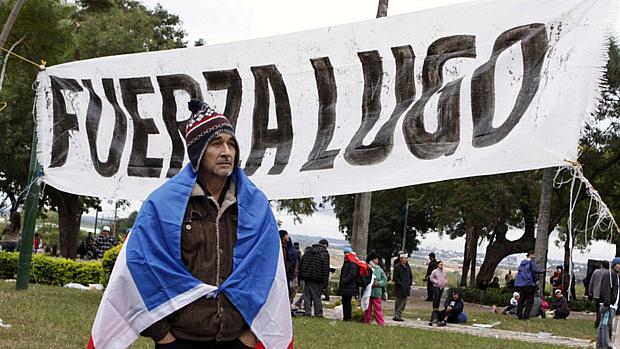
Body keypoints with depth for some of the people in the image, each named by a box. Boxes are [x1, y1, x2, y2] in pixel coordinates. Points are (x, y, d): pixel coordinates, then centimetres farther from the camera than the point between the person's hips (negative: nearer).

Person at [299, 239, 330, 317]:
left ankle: (307, 311, 2)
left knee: (307, 295, 8)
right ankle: (318, 313, 5)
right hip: (317, 279, -3)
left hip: (307, 277, 3)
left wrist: (301, 275, 15)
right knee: (316, 296, 3)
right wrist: (326, 282, -6)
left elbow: (301, 263, 12)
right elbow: (326, 269, -8)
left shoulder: (308, 251, 11)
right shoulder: (325, 253, -4)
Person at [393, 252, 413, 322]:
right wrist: (400, 284, -16)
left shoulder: (407, 266, 11)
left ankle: (398, 315, 11)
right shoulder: (397, 267, -9)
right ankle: (397, 315, 2)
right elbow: (396, 278, -11)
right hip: (399, 288, -6)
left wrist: (409, 283, 7)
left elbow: (410, 276, 20)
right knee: (398, 302, -2)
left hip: (406, 288, 6)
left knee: (403, 303, 6)